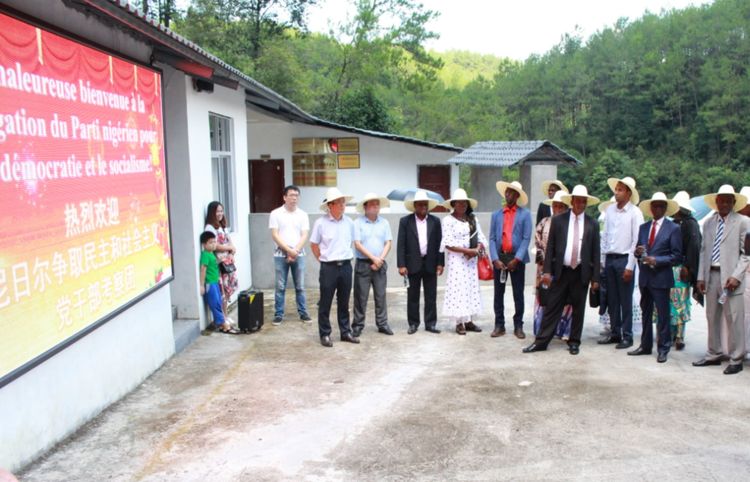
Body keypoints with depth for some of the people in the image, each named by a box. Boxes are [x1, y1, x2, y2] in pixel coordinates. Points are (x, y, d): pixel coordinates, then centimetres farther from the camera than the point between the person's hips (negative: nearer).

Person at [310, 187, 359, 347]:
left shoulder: (349, 222, 3)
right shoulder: (321, 223, -8)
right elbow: (314, 245, 1)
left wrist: (345, 257, 11)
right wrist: (324, 260, 4)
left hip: (346, 266, 4)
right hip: (328, 267, -4)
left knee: (344, 302, 12)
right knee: (325, 303, 3)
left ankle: (345, 332, 22)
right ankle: (325, 334, 13)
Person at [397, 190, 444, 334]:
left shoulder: (435, 221, 5)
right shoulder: (405, 221, -1)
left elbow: (439, 243, 5)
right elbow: (401, 245, -3)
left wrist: (440, 263, -1)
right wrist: (401, 265, -10)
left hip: (431, 264, 2)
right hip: (413, 264, -1)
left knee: (431, 296, 6)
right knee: (412, 296, 6)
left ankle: (430, 323, 14)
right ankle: (413, 324, 15)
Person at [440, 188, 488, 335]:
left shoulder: (473, 219, 10)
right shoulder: (448, 220, -5)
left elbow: (481, 239, 7)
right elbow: (448, 243, -12)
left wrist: (477, 250, -13)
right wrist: (467, 250, -16)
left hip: (471, 260, 5)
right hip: (456, 260, -5)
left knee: (472, 288, 5)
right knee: (458, 289, -5)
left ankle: (469, 320, 10)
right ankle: (459, 322, -1)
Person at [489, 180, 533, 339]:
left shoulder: (525, 214, 0)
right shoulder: (496, 214, 8)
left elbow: (526, 239, -6)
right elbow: (492, 239, 3)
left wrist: (517, 259, -13)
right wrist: (495, 259, -9)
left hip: (517, 258, -2)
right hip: (499, 257, 2)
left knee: (518, 294, 4)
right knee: (498, 293, 6)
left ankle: (518, 326, 13)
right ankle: (499, 325, 14)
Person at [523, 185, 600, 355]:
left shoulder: (592, 224, 4)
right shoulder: (558, 220, 3)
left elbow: (595, 252, 4)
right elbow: (550, 247, 1)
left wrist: (595, 278, 0)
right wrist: (547, 271, -5)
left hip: (582, 273, 1)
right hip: (561, 271, 0)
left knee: (578, 309, 8)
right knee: (552, 307, 2)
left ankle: (574, 342, 20)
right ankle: (541, 341, 7)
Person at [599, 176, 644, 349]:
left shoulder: (635, 213, -7)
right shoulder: (610, 210, 9)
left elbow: (637, 241, -9)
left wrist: (630, 266, -12)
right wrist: (601, 260, 9)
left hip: (624, 259, -5)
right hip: (609, 259, 5)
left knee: (625, 301, 0)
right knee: (612, 299, 11)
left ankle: (627, 336, 9)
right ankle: (614, 333, 21)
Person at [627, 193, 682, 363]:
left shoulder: (673, 229, -3)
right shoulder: (643, 227, 13)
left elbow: (676, 256, -7)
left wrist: (656, 260, -17)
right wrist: (638, 252, -8)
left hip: (661, 278, -5)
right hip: (645, 277, 5)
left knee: (662, 314, -1)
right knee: (646, 313, 13)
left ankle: (663, 348, 8)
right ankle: (645, 346, 22)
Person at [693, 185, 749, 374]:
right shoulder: (709, 222, 13)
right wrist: (701, 277, 8)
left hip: (730, 277, -5)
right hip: (711, 275, 5)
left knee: (734, 319, -3)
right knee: (712, 317, 12)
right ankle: (713, 355, 24)